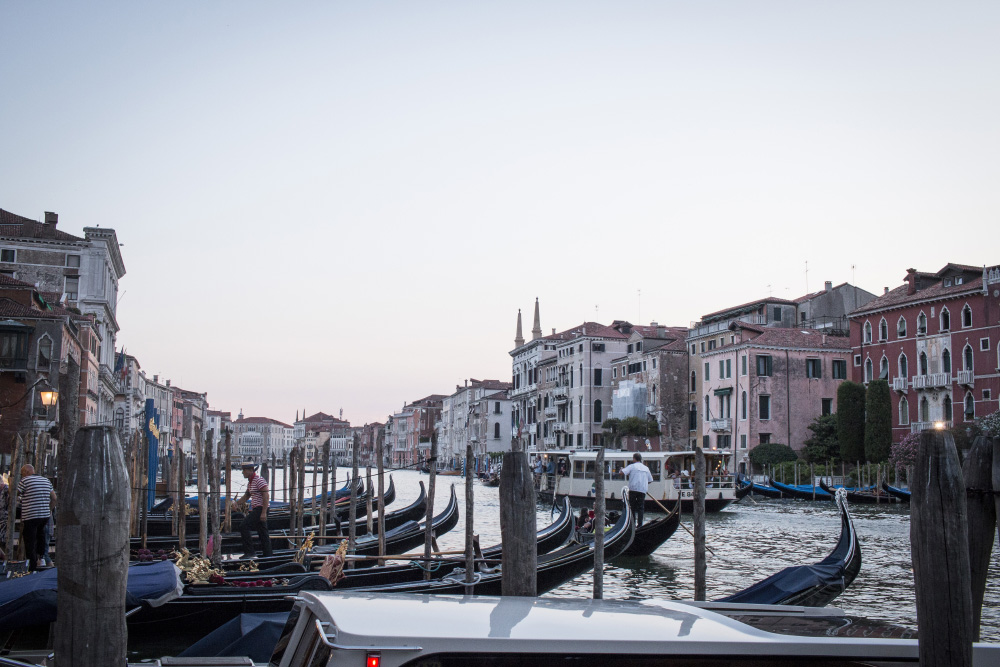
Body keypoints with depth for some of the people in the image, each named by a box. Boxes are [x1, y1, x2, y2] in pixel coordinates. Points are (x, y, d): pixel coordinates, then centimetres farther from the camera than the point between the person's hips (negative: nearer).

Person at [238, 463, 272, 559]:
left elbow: (266, 496, -20)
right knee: (263, 533, 10)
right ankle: (267, 555, 13)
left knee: (244, 526, -15)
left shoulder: (259, 480, -15)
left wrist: (264, 513, -23)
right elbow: (246, 496, 27)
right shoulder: (250, 482, 15)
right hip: (256, 509, 10)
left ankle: (250, 552, -12)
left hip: (260, 509, -10)